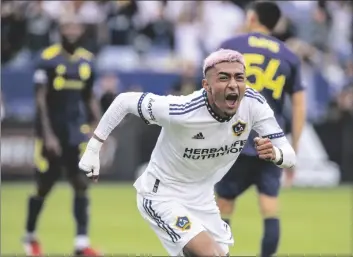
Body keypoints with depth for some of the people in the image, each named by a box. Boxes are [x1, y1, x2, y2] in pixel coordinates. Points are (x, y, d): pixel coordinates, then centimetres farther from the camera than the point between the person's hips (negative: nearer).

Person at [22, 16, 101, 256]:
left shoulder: (87, 61, 6)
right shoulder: (48, 59, -10)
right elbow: (41, 100, -11)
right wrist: (47, 134, -16)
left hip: (77, 131, 4)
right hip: (52, 130, -4)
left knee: (81, 184, -6)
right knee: (44, 186, 6)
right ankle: (30, 235, 27)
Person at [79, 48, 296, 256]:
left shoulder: (253, 103, -19)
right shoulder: (180, 112, -32)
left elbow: (289, 156, -17)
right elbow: (124, 101, -18)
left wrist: (275, 154, -41)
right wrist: (93, 149, -15)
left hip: (202, 199, 6)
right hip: (162, 195, -6)